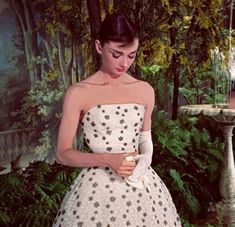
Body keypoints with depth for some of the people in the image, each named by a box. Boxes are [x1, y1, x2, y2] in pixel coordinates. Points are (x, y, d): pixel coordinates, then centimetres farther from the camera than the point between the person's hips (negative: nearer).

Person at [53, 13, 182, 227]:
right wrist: (106, 159, -19)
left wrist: (145, 159, -5)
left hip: (141, 186, 4)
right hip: (98, 188, -3)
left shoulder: (145, 90, 3)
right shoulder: (78, 93, -8)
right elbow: (64, 153, -6)